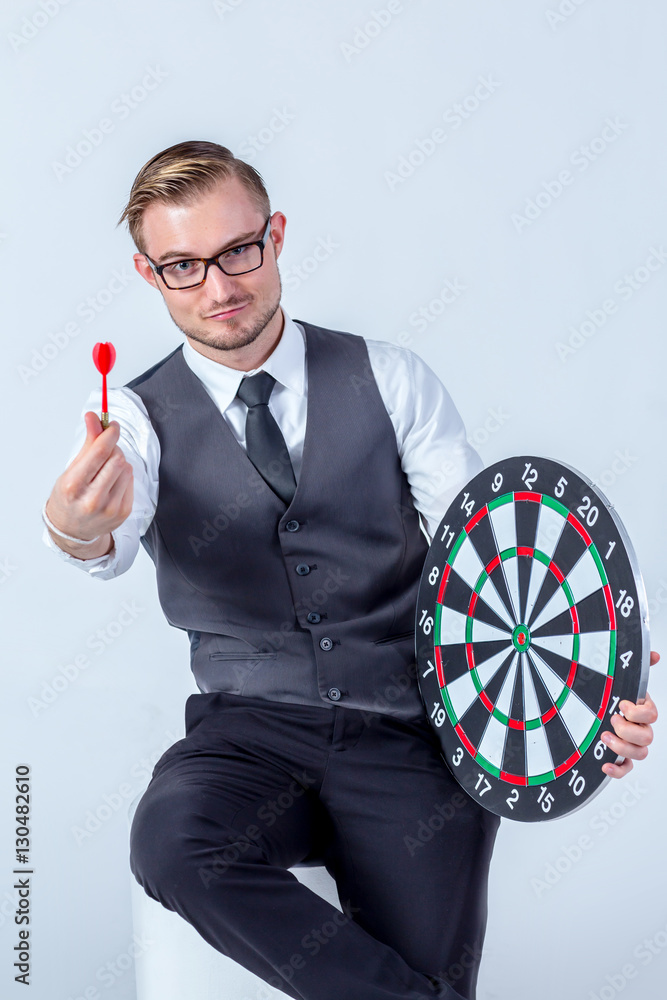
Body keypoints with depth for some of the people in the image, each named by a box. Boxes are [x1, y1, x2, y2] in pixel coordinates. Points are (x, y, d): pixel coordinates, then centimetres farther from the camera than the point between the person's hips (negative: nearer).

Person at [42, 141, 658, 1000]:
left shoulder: (389, 380, 5)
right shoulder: (136, 417, 3)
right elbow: (112, 542, -19)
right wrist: (79, 531, -46)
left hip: (412, 730, 0)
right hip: (251, 727, 0)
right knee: (171, 843, -31)